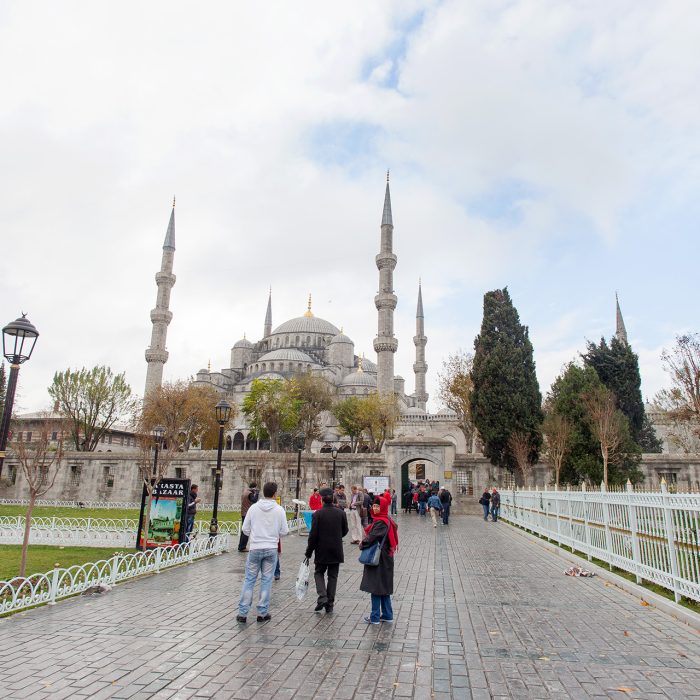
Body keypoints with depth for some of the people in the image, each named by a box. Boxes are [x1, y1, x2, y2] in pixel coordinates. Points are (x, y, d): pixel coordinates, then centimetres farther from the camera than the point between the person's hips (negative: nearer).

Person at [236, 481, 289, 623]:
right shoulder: (279, 510, -8)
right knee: (266, 580, 9)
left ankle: (242, 612, 11)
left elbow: (245, 528, 0)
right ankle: (262, 613, 15)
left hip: (255, 548, 1)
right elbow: (284, 532, -3)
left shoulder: (254, 507, -5)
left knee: (249, 579, 9)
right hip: (271, 549, -1)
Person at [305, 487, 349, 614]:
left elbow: (313, 535, -12)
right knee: (333, 576, 12)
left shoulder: (317, 514, -13)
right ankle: (329, 604, 14)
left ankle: (322, 597, -3)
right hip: (336, 551, 2)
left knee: (319, 573, 16)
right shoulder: (341, 513, -4)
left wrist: (309, 552, -3)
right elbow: (345, 531, 6)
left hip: (321, 551, -2)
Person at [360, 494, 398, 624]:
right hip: (385, 559, 9)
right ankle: (387, 615, 24)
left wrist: (362, 545, -6)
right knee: (384, 588, 16)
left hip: (379, 560, -9)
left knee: (376, 588, 0)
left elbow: (372, 537, -25)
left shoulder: (381, 522, -20)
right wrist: (364, 543, 3)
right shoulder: (387, 520, 10)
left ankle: (375, 617, 9)